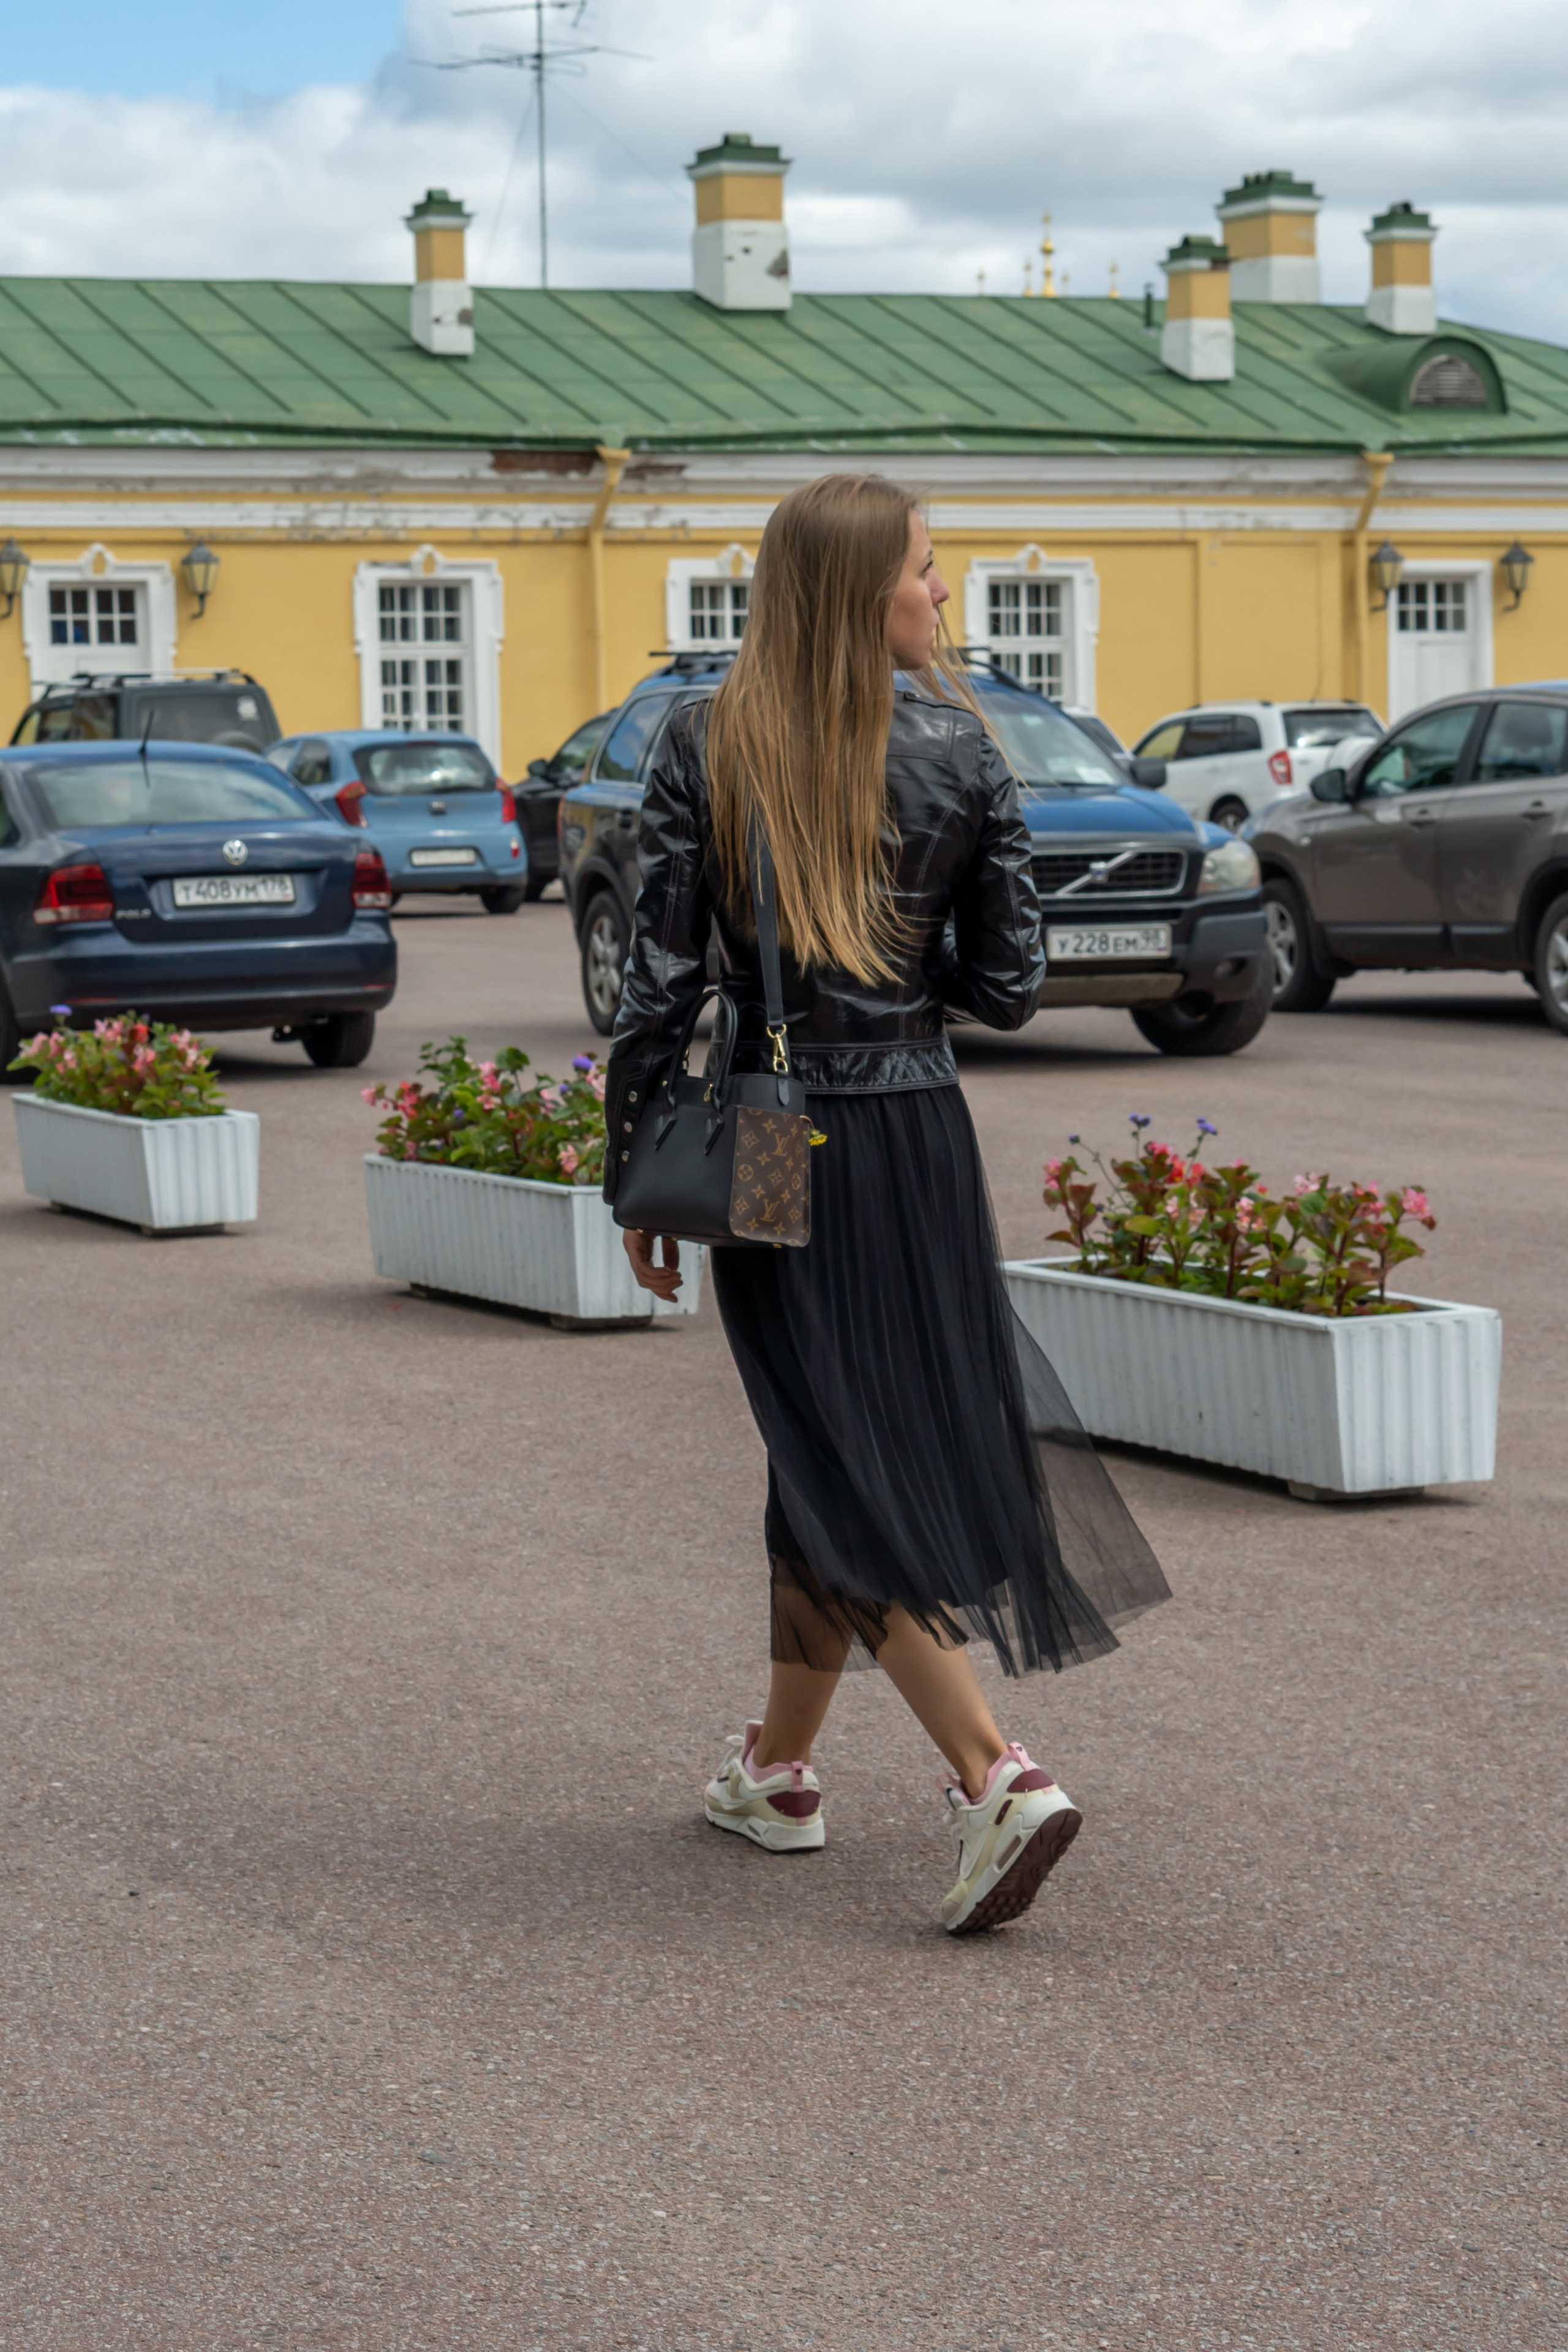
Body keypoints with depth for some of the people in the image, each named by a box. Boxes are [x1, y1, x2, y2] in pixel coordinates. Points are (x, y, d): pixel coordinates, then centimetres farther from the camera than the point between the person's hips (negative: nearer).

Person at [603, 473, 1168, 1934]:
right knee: (835, 1462, 17)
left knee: (843, 1473, 0)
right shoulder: (958, 749, -4)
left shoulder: (706, 748, -6)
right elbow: (1009, 987, -1)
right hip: (918, 1142, 2)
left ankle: (996, 1779, -13)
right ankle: (779, 1767, 30)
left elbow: (660, 978, -6)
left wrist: (634, 1178, 2)